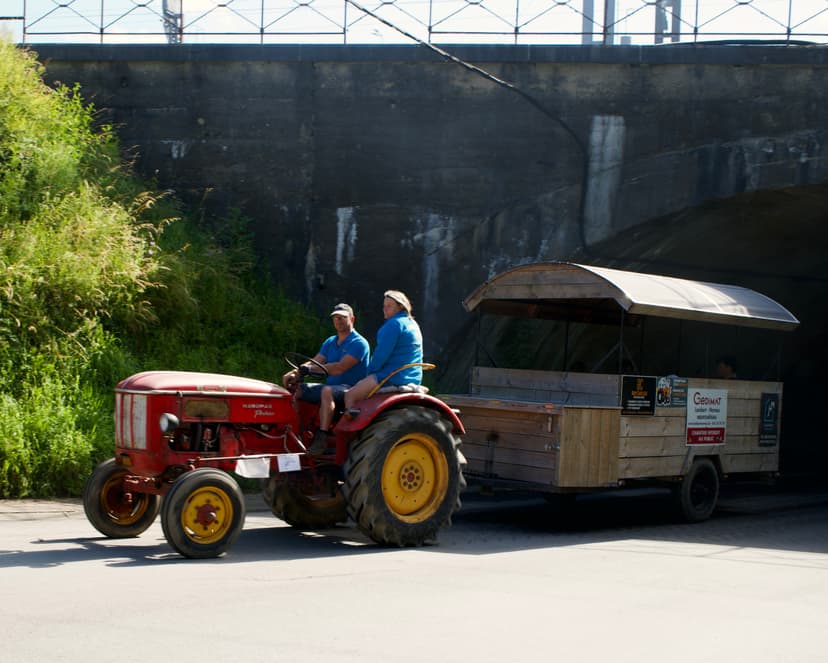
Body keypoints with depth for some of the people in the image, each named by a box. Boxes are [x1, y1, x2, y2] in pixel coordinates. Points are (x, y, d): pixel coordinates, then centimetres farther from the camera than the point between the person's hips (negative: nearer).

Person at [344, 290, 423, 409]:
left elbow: (382, 354, -16)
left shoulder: (394, 324, -13)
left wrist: (370, 372, 0)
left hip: (393, 378, -11)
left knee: (349, 395, -10)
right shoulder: (411, 323, 18)